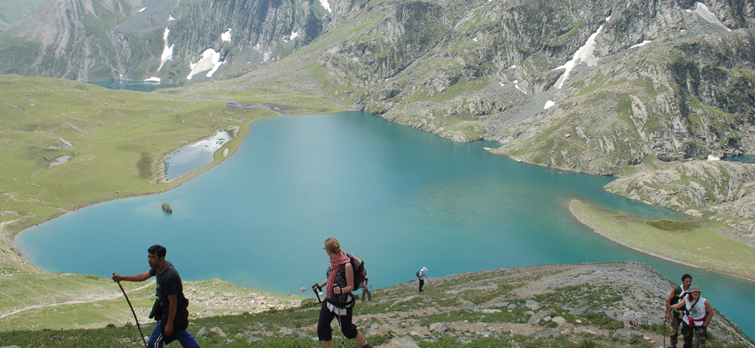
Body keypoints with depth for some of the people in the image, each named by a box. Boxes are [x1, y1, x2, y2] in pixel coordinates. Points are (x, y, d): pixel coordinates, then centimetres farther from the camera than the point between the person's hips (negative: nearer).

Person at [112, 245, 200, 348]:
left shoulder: (169, 277, -32)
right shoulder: (159, 267, -4)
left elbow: (173, 302, -26)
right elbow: (143, 276, 12)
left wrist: (169, 324, -20)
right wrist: (121, 277, 9)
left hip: (173, 312, -10)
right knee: (182, 334, 26)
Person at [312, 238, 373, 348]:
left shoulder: (347, 265, -25)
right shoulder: (333, 261, -3)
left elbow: (351, 286, -19)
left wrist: (341, 290, -37)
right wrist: (320, 285, 17)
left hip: (343, 303, -7)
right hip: (330, 300, 7)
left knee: (347, 329, 10)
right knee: (322, 327, 6)